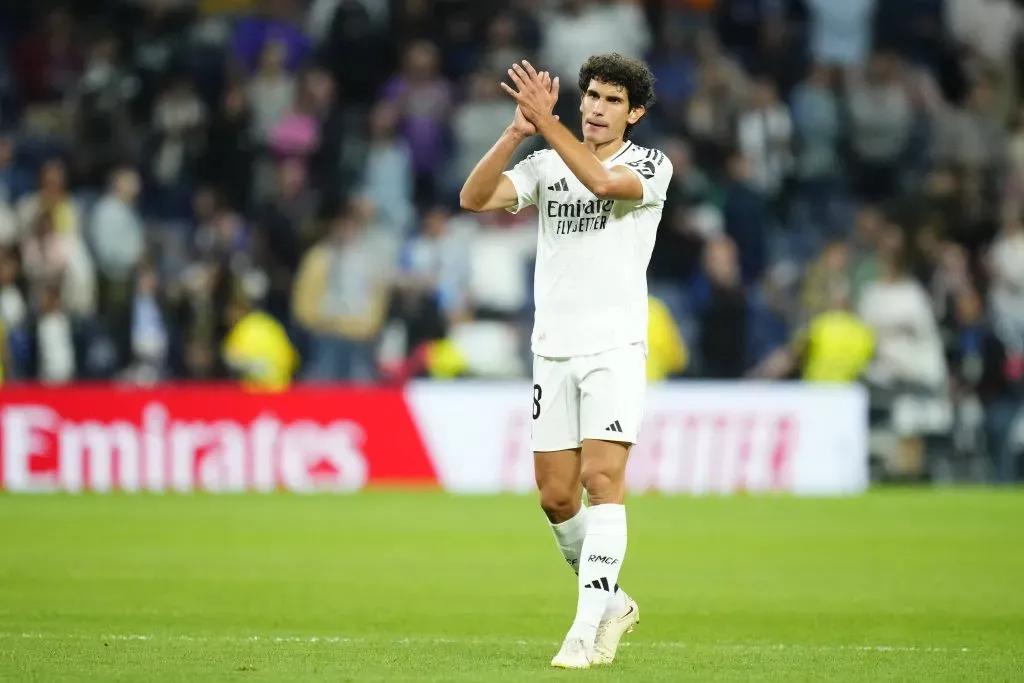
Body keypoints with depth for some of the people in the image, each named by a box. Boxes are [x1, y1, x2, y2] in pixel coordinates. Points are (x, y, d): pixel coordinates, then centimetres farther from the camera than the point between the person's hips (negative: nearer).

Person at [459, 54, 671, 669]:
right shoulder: (547, 165, 10)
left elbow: (602, 181, -24)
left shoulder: (651, 166, -2)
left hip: (615, 347, -5)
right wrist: (518, 132, -18)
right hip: (552, 349, 5)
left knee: (602, 478, -17)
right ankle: (612, 602, 26)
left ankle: (588, 629, -17)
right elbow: (475, 198, -5)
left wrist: (547, 122, -26)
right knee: (557, 496, 6)